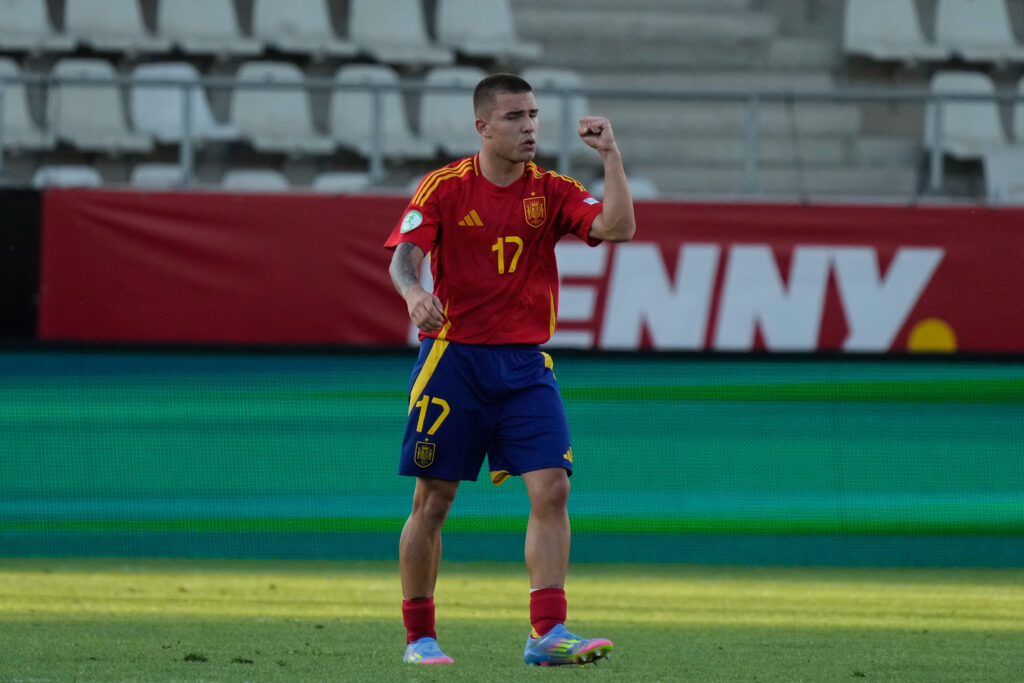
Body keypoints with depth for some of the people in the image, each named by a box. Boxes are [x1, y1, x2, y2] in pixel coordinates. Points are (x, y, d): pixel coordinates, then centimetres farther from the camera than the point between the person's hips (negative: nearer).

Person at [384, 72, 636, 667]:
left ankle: (548, 633, -13)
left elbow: (619, 228, -8)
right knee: (433, 501, 1)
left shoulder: (551, 192, 4)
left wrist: (611, 156, -17)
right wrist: (414, 292, -31)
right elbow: (403, 256, -10)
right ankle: (419, 636, 14)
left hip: (525, 362, 2)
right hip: (453, 354, -2)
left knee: (552, 488, -12)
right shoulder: (444, 187, -2)